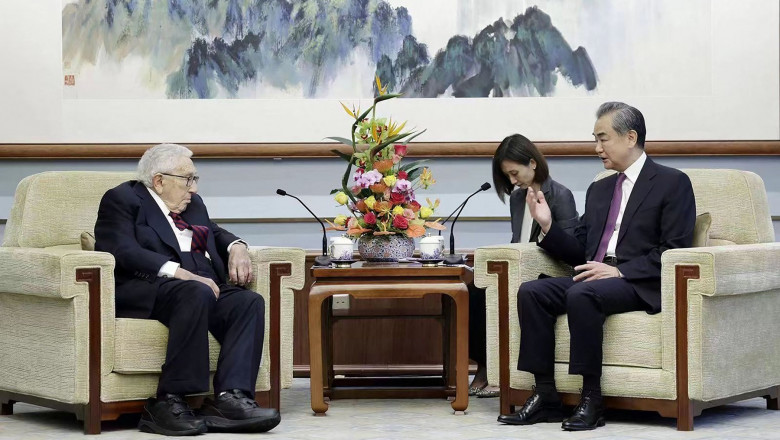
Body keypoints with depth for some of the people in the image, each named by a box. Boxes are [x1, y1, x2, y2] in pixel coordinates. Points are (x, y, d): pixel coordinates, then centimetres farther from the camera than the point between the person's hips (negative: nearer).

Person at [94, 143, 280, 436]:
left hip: (203, 286, 7)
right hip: (148, 289, -7)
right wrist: (180, 273, -24)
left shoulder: (193, 204, 26)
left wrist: (236, 247, 13)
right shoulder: (122, 200, 3)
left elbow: (215, 233, 39)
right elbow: (124, 251, -12)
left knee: (249, 301, -23)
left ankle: (228, 399, -37)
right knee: (197, 294, -37)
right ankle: (169, 403, -35)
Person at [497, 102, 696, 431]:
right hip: (594, 277, 7)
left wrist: (619, 271, -19)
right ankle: (545, 396, -18)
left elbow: (675, 251, -9)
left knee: (582, 295, -35)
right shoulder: (599, 189, 23)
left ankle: (591, 400, -28)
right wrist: (548, 226, 4)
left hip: (640, 284, -7)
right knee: (531, 292, -18)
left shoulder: (672, 183, 2)